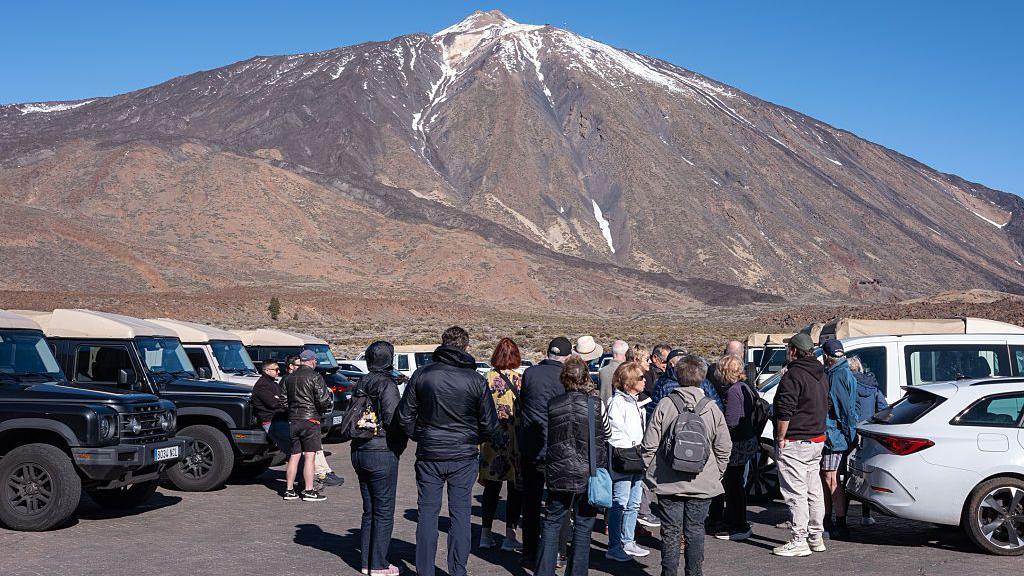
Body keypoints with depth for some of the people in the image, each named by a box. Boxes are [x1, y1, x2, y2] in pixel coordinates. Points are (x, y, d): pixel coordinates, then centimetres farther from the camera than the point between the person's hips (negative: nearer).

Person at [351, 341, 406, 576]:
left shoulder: (360, 385, 9)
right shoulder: (387, 385, -13)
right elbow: (393, 421, -17)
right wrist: (400, 445, -1)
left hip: (359, 452, 7)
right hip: (382, 453, -7)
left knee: (369, 510, 15)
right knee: (384, 512, 1)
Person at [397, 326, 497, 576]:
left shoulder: (421, 375, -3)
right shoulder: (475, 380, -6)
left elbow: (405, 415, 2)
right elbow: (489, 424, -1)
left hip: (428, 455, 1)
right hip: (464, 456, -1)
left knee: (427, 512, 9)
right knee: (460, 513, 8)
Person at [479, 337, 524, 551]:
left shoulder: (487, 379, -1)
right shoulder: (519, 380, -10)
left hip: (491, 439, 3)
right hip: (515, 439, -3)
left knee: (491, 487, 14)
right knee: (516, 488, 5)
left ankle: (486, 534, 17)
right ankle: (509, 536, 4)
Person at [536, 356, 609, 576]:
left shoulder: (553, 405, -3)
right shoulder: (596, 404, -8)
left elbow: (546, 440, 7)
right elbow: (605, 436, 5)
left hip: (559, 475, 2)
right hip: (589, 475, -1)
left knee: (552, 523, 13)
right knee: (583, 527, 8)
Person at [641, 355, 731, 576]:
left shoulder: (665, 404, -7)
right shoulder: (711, 408, -2)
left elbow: (649, 446, -5)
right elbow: (724, 448, 1)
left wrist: (649, 473, 8)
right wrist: (716, 475, 14)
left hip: (669, 483, -1)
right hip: (702, 483, 1)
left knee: (670, 533, 8)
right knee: (695, 532, 11)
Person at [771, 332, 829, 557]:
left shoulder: (793, 375, -17)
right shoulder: (820, 374, 14)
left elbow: (785, 411, -23)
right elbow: (825, 407, 22)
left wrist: (781, 438, -14)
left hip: (794, 444, -10)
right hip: (817, 440, 10)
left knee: (796, 493, -5)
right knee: (814, 490, 15)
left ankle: (799, 541, -3)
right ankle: (816, 537, 23)